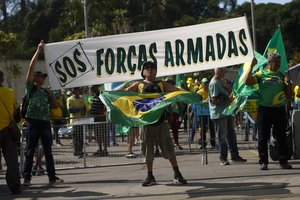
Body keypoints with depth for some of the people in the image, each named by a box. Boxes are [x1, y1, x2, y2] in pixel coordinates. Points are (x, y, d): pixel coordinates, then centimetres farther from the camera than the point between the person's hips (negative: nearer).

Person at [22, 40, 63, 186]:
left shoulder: (45, 91, 17)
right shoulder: (30, 87, 4)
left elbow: (55, 106, 17)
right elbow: (31, 67, -5)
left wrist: (51, 93, 5)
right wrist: (38, 51, -4)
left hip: (45, 122, 5)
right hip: (33, 122, -5)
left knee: (48, 151, 6)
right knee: (30, 151, -2)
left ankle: (52, 177, 9)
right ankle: (27, 178, 1)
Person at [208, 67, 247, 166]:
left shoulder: (220, 81, 13)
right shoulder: (214, 83, -16)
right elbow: (214, 100, -21)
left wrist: (228, 89, 7)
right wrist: (227, 100, -17)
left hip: (226, 112, 10)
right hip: (219, 114, -9)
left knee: (231, 134, 13)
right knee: (222, 137, -2)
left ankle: (234, 155, 21)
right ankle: (223, 158, 6)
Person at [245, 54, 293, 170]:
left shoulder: (282, 76, 12)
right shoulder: (261, 74, 3)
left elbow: (289, 95, 13)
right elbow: (248, 82, -11)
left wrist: (289, 84, -6)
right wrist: (251, 67, -14)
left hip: (279, 109, 3)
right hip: (264, 109, -3)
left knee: (281, 137, 5)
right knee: (263, 137, 1)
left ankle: (283, 161, 12)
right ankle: (263, 162, 6)